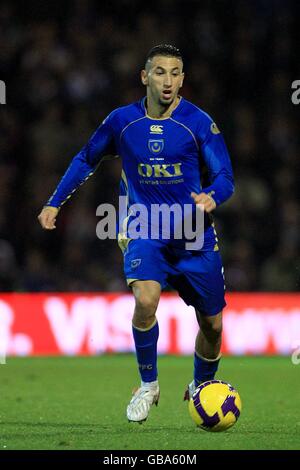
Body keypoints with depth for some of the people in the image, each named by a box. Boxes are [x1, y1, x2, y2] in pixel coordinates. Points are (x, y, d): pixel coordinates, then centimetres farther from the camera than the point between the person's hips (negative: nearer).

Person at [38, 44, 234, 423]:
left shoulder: (199, 122, -7)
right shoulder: (122, 121, -1)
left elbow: (224, 177, -6)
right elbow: (86, 160, 15)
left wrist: (211, 197, -28)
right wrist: (54, 203, 12)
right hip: (144, 231, 0)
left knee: (211, 324, 6)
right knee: (145, 299, -28)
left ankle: (201, 387, 37)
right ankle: (148, 385, -6)